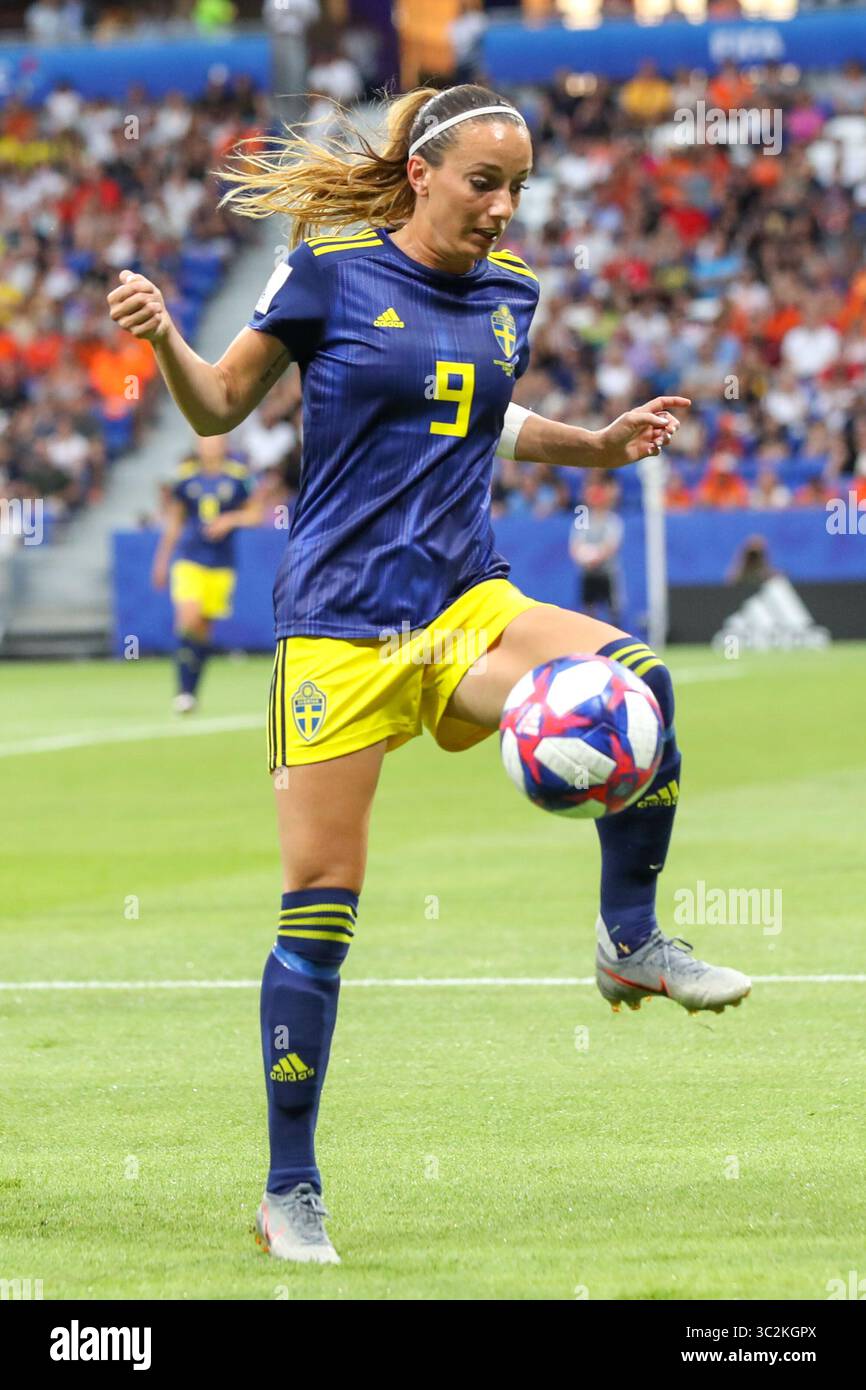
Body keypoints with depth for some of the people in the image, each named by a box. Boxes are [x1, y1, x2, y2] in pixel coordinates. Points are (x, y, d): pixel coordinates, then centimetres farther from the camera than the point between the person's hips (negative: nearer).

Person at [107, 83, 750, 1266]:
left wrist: (598, 447, 15)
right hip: (340, 624, -4)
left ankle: (631, 939, -8)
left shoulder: (508, 294, 10)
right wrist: (165, 338, -15)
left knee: (638, 681, -26)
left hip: (466, 605, 4)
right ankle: (290, 1191, 7)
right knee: (321, 901, -4)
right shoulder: (330, 271, -4)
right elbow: (220, 407, 4)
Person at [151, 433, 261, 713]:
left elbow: (254, 513, 7)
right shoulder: (187, 476, 2)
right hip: (189, 558, -1)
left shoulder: (236, 476, 0)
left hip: (221, 564, 1)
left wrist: (231, 519, -13)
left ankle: (191, 692, 21)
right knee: (189, 618, -20)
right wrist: (162, 559, 17)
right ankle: (184, 690, -13)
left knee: (203, 628, 6)